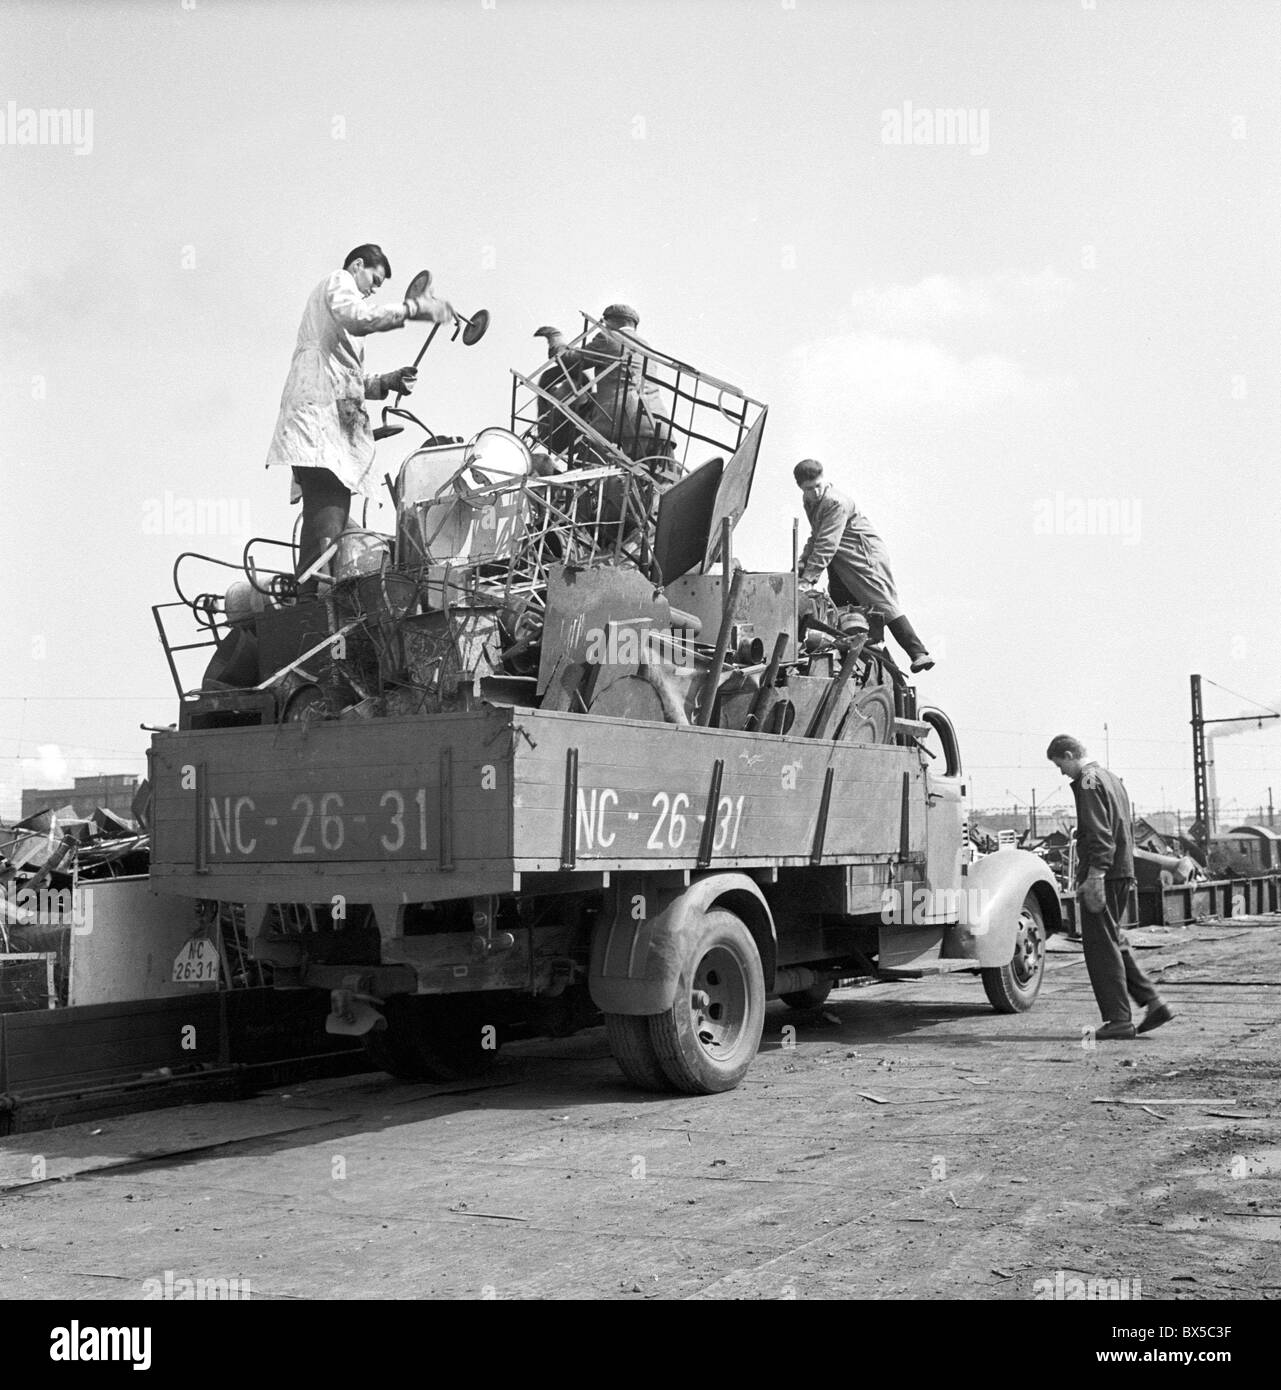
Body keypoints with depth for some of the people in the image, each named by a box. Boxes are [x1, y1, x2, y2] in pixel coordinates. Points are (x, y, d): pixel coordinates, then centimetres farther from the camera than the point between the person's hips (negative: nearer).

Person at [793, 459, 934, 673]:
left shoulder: (836, 502, -20)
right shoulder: (809, 502, 9)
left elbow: (827, 544, -27)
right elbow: (815, 538, 22)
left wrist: (808, 579, -30)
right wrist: (801, 567, 9)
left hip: (866, 557, -10)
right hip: (841, 563, 10)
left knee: (884, 604, -18)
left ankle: (919, 653, -23)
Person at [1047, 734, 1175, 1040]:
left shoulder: (1088, 782, -11)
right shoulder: (1111, 778, 19)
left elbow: (1099, 834, -20)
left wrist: (1094, 877, -23)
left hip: (1102, 874, -10)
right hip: (1122, 872, 10)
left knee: (1101, 945, -3)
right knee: (1114, 941, 17)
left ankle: (1118, 1020, -1)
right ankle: (1153, 1002, 13)